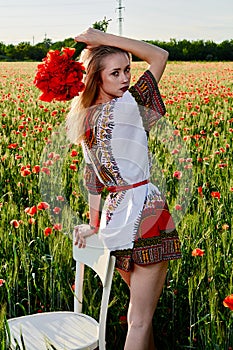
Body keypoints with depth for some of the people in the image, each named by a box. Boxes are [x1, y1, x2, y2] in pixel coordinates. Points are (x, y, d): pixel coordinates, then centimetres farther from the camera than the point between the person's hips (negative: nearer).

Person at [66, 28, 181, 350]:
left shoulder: (86, 118, 7)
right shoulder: (128, 106, -13)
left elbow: (91, 175, 10)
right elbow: (160, 55, -5)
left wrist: (94, 224, 15)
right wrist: (103, 38, -7)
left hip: (113, 214, 8)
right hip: (145, 212, -8)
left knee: (142, 306, 23)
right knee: (140, 320, 0)